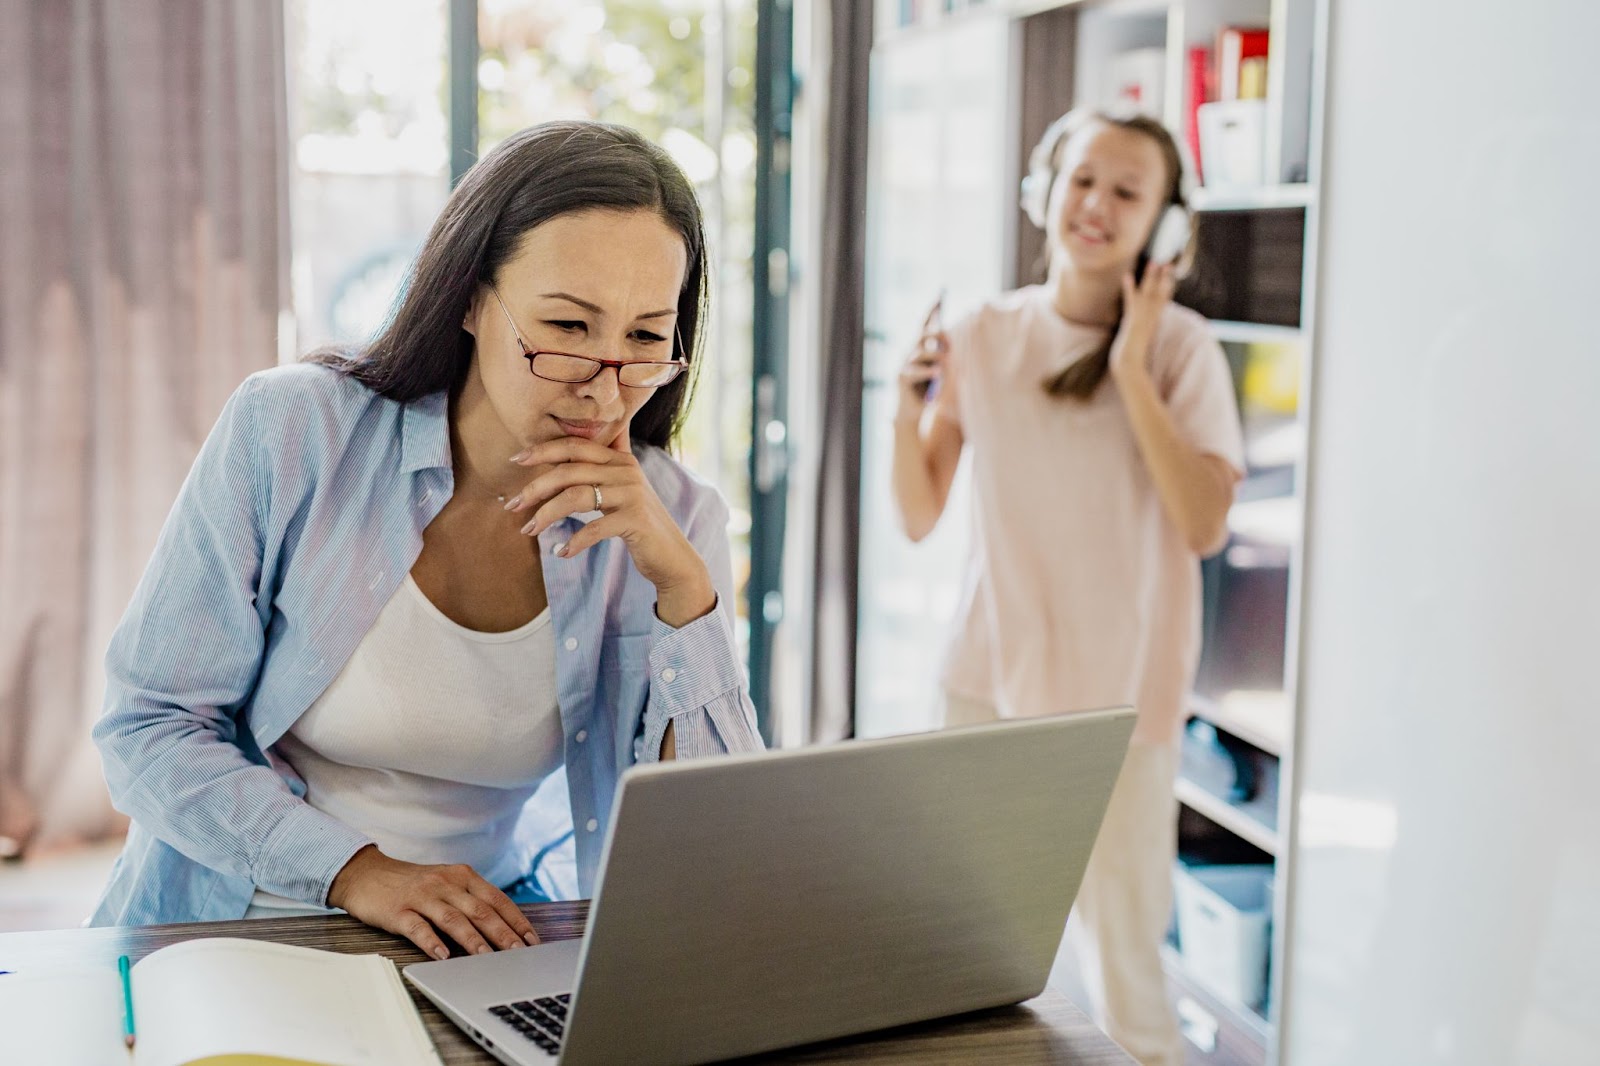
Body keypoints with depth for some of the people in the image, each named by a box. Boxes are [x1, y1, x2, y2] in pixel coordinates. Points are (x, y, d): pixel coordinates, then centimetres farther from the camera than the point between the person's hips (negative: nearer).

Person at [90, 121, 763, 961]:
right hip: (224, 929, -1)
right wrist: (351, 870, -20)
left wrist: (683, 585, -21)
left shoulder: (669, 520, -5)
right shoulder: (291, 432, -10)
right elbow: (148, 728, -6)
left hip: (471, 955, 1)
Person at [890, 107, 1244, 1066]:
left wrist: (1131, 372, -17)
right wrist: (910, 414, -11)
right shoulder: (984, 336, 3)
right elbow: (920, 518, 6)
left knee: (1124, 969, 0)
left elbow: (1205, 525, -16)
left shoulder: (1180, 345, -6)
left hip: (1118, 696, -3)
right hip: (989, 678, 3)